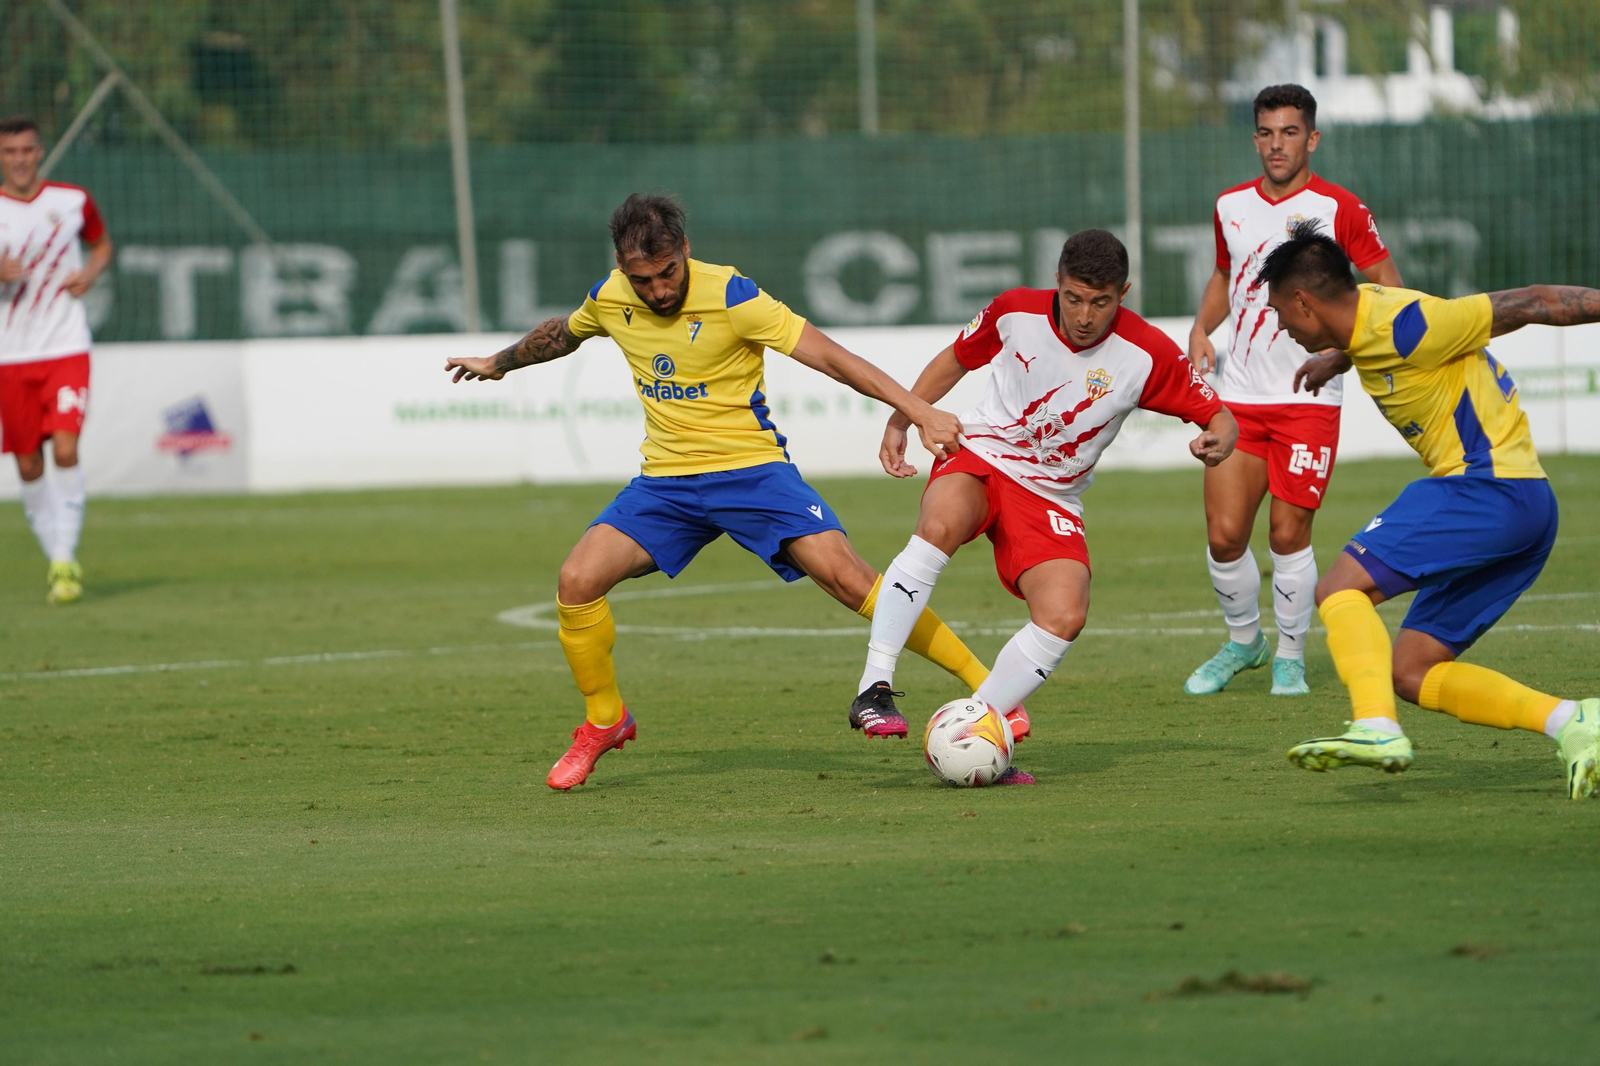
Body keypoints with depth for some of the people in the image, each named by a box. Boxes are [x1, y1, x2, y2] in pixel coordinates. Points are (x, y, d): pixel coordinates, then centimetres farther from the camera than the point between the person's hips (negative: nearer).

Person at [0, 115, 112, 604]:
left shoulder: (72, 201, 2)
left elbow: (101, 244, 20)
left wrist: (90, 274, -1)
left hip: (67, 348, -1)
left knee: (65, 449, -17)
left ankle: (65, 560, -11)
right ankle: (56, 558, 20)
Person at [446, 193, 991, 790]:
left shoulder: (731, 297, -17)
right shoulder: (610, 298, -1)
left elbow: (831, 358, -19)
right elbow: (562, 334, 24)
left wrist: (919, 412, -25)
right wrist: (499, 362, 41)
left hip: (750, 468, -5)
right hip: (665, 480, 5)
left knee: (846, 577, -21)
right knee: (577, 582, -13)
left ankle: (980, 684, -15)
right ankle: (604, 722, 10)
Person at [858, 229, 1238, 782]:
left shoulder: (1148, 354, -12)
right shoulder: (1016, 312, -8)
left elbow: (1218, 417, -4)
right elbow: (955, 359, 11)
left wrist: (1218, 441, -27)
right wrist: (900, 421, 4)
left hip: (1050, 498, 2)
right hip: (979, 457, -2)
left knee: (1064, 616, -23)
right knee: (941, 525, -37)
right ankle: (874, 687, -37)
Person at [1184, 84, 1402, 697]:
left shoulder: (1339, 209, -5)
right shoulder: (1231, 206, 10)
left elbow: (1389, 288, 0)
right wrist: (1202, 329, 9)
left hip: (1308, 399, -4)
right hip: (1238, 395, 4)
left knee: (1289, 534, -6)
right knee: (1224, 534, -2)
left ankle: (1290, 656, 12)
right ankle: (1243, 641, 22)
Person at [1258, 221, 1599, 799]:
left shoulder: (1403, 326, -16)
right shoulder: (1366, 310, 12)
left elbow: (1527, 303, -13)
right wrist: (1338, 360, 51)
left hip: (1489, 486, -10)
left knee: (1340, 589, -16)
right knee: (1411, 673, 7)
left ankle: (1377, 728, -34)